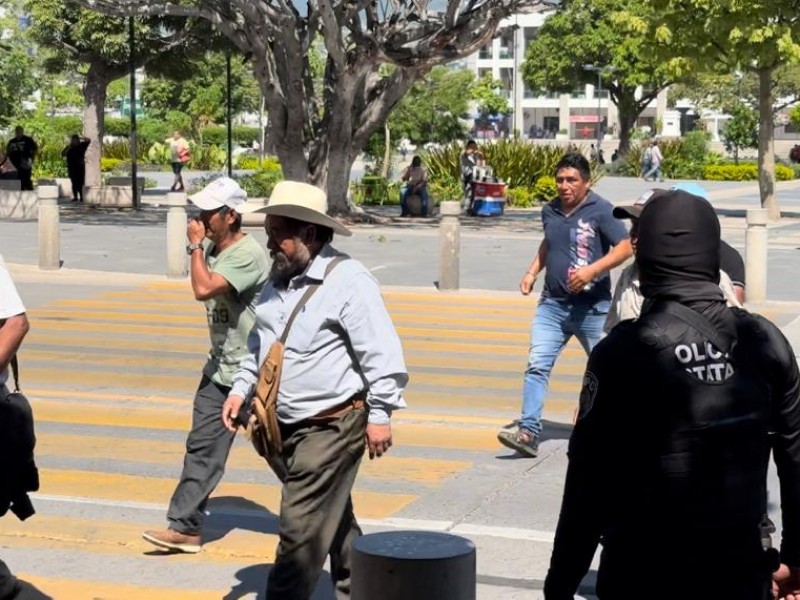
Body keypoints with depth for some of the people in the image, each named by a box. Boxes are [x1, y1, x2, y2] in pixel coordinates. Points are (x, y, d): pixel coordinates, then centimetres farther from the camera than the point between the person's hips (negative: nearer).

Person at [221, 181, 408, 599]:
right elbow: (259, 344, 21)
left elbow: (381, 353, -17)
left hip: (331, 426, -8)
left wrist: (380, 414, -18)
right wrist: (241, 389, 11)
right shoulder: (278, 278, 10)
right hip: (287, 425, 9)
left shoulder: (347, 281, -16)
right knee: (333, 521, 19)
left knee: (301, 527, -8)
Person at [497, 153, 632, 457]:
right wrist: (532, 271, 13)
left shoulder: (600, 210, -10)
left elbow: (625, 247, -13)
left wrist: (592, 270, -24)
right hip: (552, 303, 5)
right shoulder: (550, 211, 9)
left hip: (592, 307, -4)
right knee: (537, 365, -9)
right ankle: (529, 432, -13)